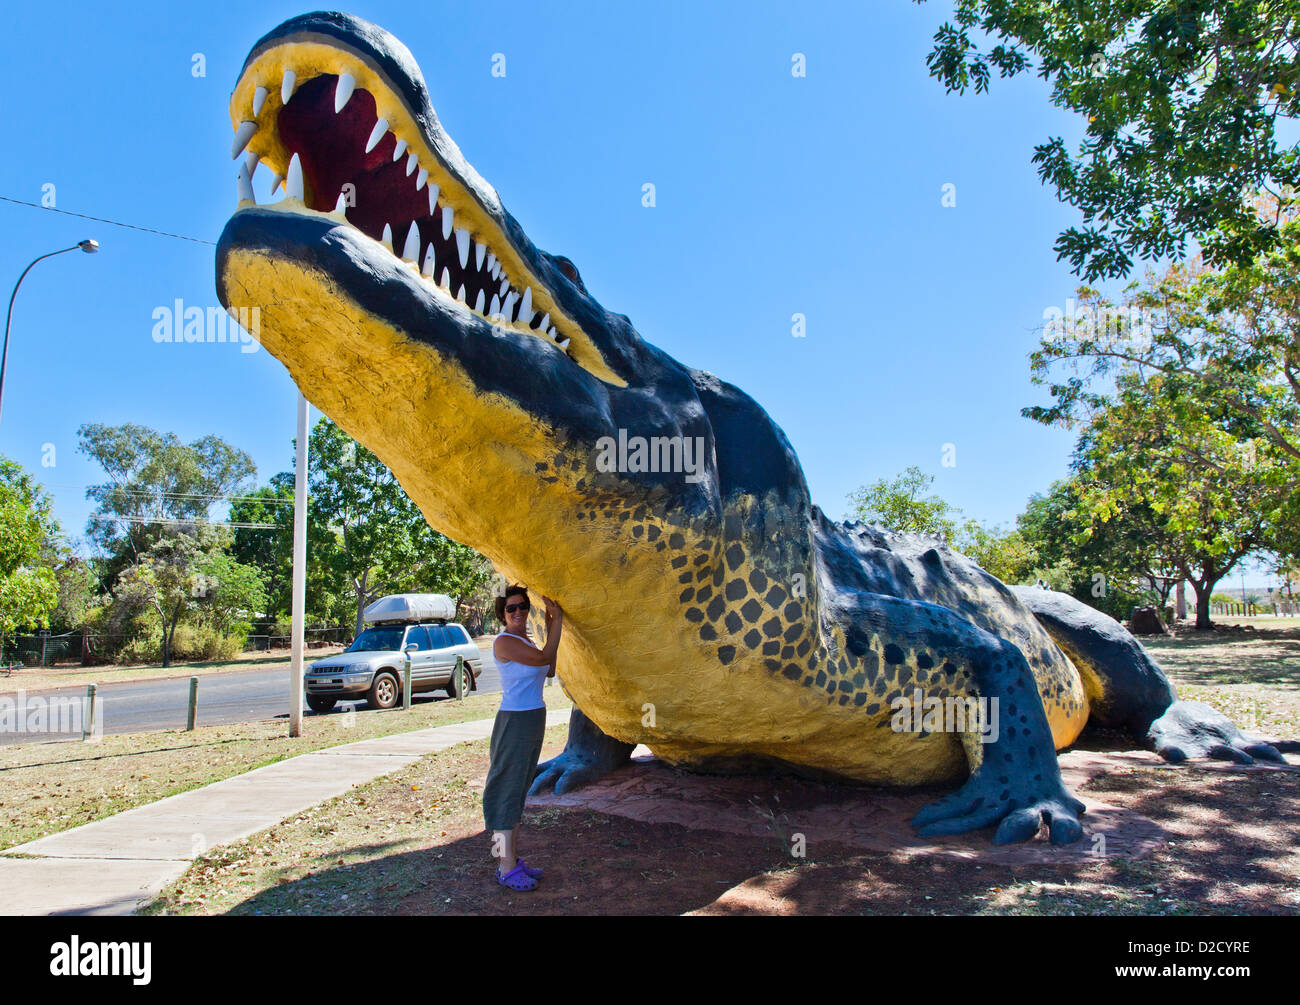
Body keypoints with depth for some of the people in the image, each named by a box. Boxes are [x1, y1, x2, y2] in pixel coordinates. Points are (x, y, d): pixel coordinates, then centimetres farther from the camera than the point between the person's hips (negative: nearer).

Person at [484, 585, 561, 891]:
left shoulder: (524, 641, 12)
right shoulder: (504, 642, -16)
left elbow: (549, 671, 14)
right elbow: (544, 658, -20)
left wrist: (552, 628, 12)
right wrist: (557, 620, -13)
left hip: (533, 721, 10)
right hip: (515, 723, -9)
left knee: (520, 791, 13)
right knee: (508, 792, -3)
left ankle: (511, 858, 22)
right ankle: (506, 868, 3)